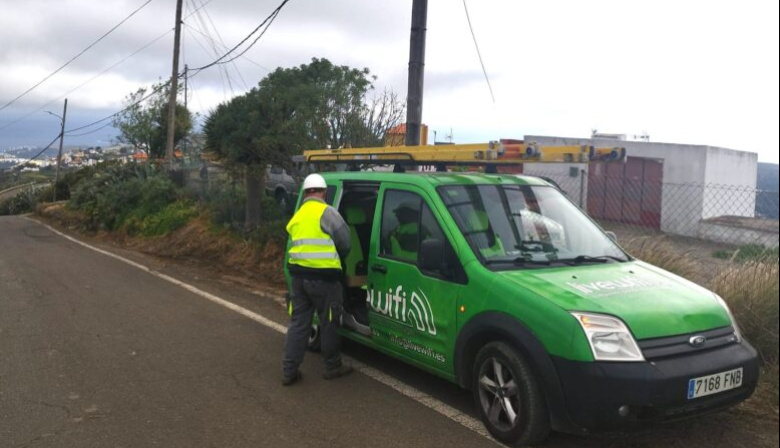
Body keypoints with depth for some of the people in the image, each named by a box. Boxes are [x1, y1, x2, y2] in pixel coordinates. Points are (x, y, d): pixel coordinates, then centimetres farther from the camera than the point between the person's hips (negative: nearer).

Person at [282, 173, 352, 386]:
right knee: (329, 324, 8)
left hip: (299, 274, 7)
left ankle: (289, 371, 12)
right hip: (323, 276, -7)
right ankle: (333, 367, 21)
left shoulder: (296, 217, 16)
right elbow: (344, 241, -6)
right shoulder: (326, 212, -9)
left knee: (298, 323, 11)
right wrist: (337, 257, 15)